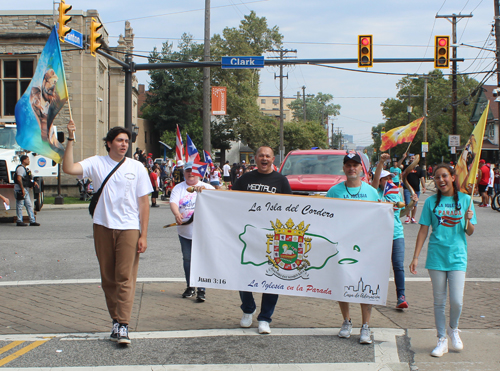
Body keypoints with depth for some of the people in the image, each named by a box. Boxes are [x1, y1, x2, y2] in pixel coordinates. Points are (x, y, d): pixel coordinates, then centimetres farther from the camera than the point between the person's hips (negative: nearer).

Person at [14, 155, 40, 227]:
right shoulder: (20, 168, -12)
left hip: (25, 190, 10)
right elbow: (19, 179, -22)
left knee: (29, 205, 8)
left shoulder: (25, 168, 19)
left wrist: (33, 182, 14)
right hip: (20, 189, -10)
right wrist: (22, 189, -25)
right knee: (20, 206, -4)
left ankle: (32, 221, 9)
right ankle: (19, 221, 1)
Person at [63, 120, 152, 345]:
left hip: (128, 228, -2)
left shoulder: (137, 168, 4)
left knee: (125, 277, -9)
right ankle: (115, 320, 20)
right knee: (108, 278, 8)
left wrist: (143, 235, -2)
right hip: (103, 227, 2)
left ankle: (123, 326, -11)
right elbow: (68, 168, -12)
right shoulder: (97, 163, 3)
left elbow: (144, 203, 4)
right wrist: (71, 140, -17)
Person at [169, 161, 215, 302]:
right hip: (184, 231, 3)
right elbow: (173, 202, -9)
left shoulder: (205, 187, 2)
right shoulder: (178, 188, 6)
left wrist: (203, 189, -37)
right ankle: (190, 288, 24)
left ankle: (201, 290, 1)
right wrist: (177, 214, -30)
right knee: (187, 259, 11)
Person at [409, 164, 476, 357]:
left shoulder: (465, 199, 2)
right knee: (439, 301, 5)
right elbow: (423, 231, 5)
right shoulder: (431, 202, 3)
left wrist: (468, 220, -17)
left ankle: (453, 329, 23)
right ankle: (442, 340, 17)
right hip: (436, 256, 1)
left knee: (456, 301, -7)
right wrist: (415, 257, 0)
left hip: (457, 256, -1)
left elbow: (470, 232, 5)